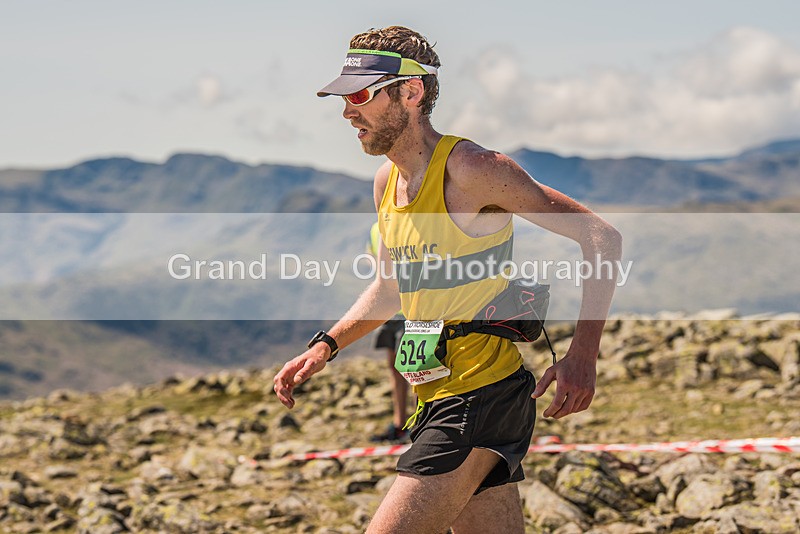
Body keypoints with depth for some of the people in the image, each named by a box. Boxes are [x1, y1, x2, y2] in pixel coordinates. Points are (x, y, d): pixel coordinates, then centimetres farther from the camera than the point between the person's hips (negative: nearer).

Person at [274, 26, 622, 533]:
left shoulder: (471, 169, -15)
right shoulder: (387, 182, 11)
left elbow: (602, 238, -14)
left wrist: (583, 354, -22)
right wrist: (325, 346, 15)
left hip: (484, 397, -9)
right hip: (438, 398, 9)